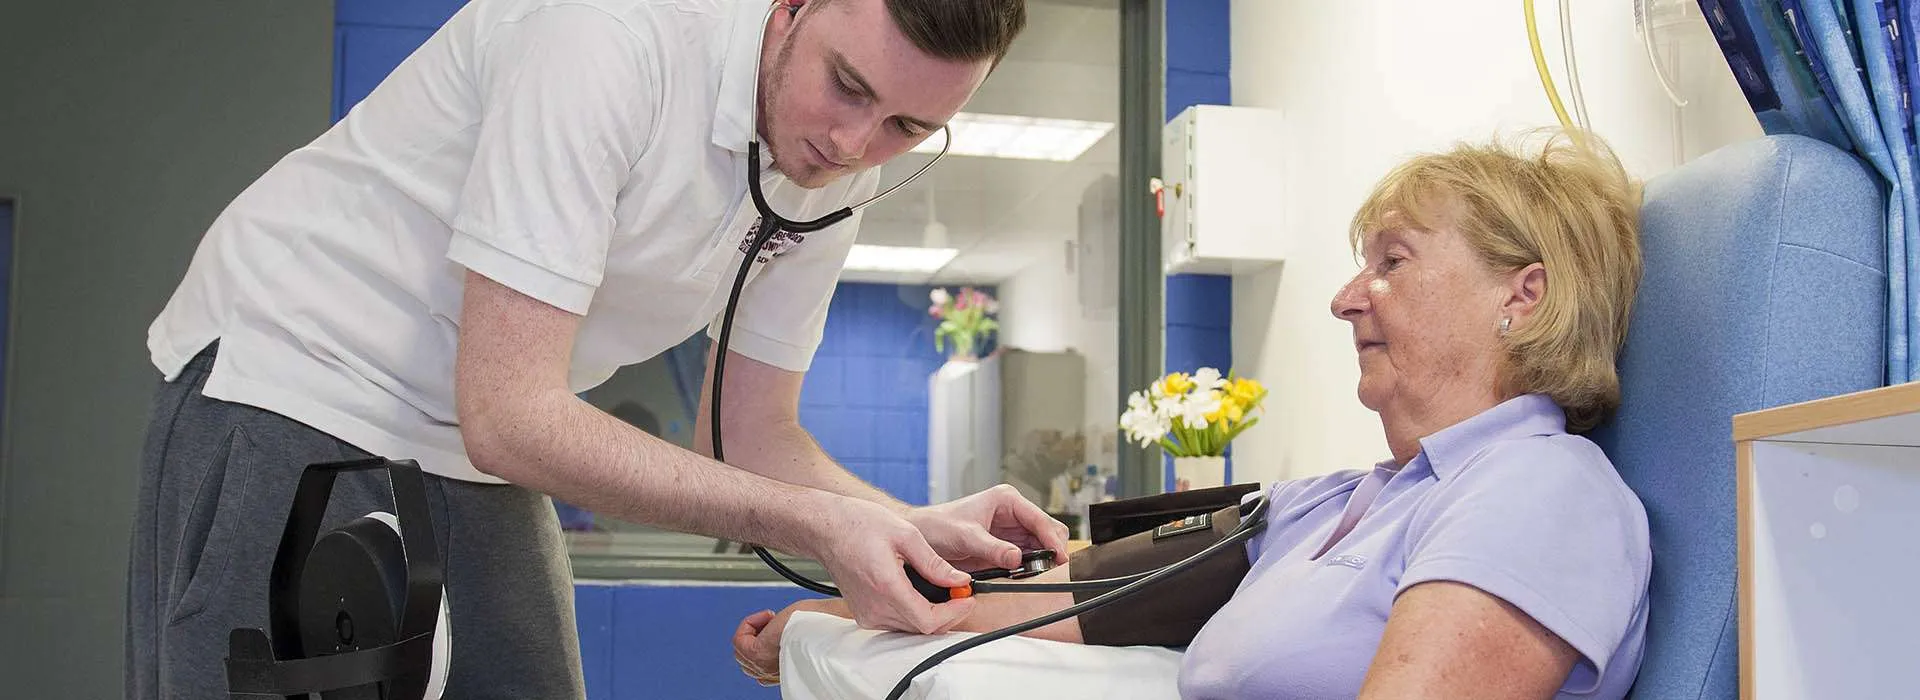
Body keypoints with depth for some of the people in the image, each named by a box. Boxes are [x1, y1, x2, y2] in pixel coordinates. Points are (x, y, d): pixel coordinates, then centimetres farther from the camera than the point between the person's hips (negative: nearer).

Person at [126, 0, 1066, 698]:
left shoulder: (837, 173, -4)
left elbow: (750, 437, 2)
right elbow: (508, 415, -30)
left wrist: (913, 528, -16)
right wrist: (815, 523, -32)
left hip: (477, 460, 7)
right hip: (296, 381, -6)